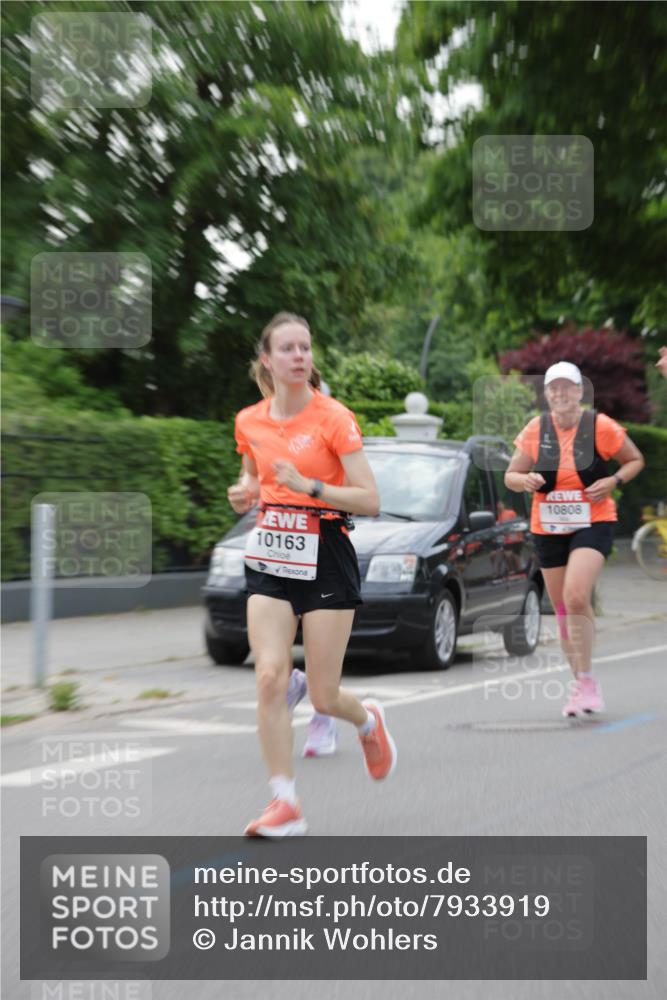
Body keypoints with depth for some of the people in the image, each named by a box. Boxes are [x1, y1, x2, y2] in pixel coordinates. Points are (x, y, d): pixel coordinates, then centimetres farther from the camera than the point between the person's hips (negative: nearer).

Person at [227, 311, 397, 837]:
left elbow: (371, 501, -13)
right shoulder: (249, 422, 5)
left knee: (323, 697, 0)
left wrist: (308, 485, -24)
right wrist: (245, 496, -1)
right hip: (270, 559, 4)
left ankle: (369, 721, 37)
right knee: (270, 678, -11)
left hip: (326, 559, -4)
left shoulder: (334, 417, -10)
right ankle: (285, 805, -2)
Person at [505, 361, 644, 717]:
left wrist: (614, 481, -14)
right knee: (563, 609, 9)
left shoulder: (601, 426, -8)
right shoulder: (535, 430, -2)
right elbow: (510, 476, 3)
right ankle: (580, 684, 25)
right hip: (548, 529, 4)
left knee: (575, 597, -24)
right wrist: (525, 480, -20)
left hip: (593, 525, -4)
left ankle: (586, 680, -12)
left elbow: (636, 460, 5)